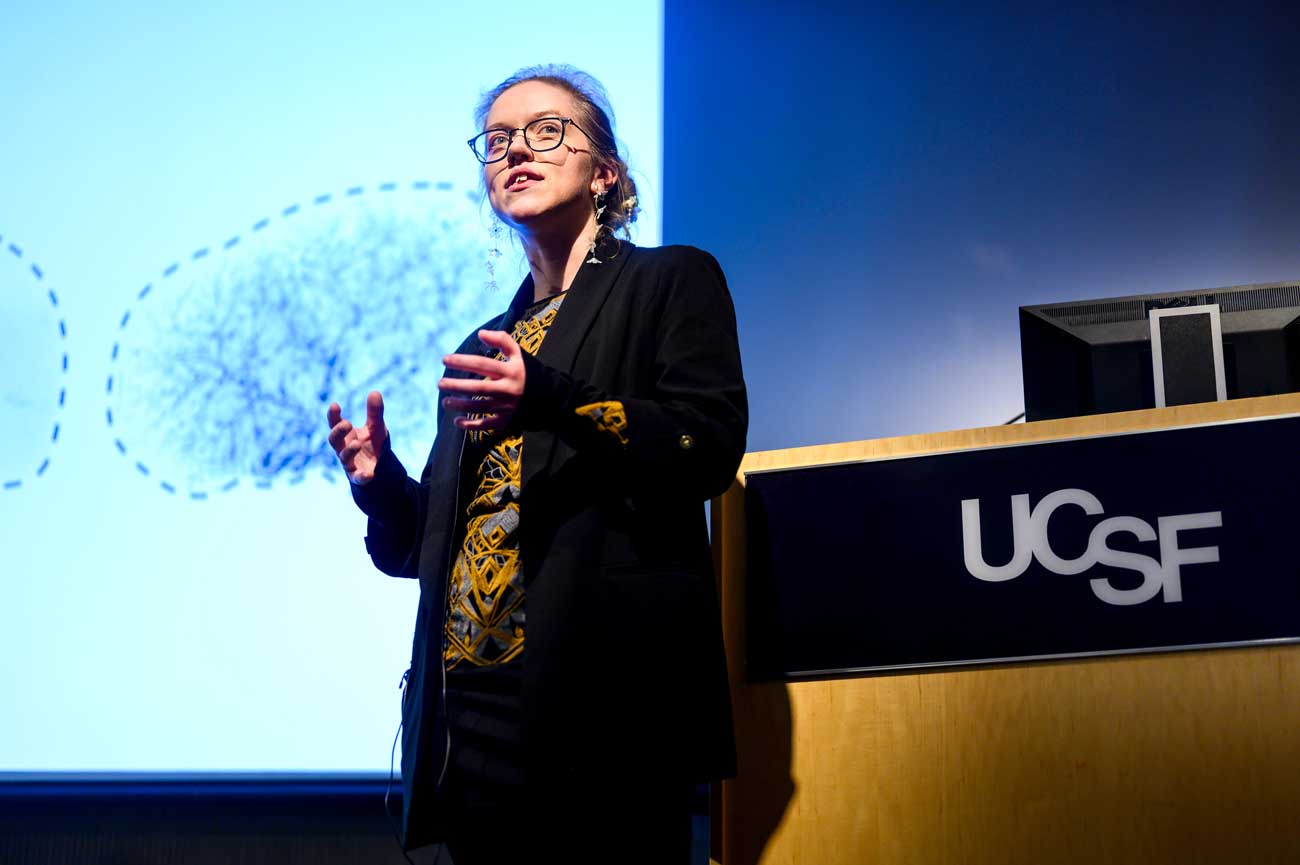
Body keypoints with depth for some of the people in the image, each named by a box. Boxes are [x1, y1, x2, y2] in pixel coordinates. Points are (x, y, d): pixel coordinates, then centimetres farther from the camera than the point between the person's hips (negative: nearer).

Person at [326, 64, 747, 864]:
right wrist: (382, 483, 3)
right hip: (473, 700, 6)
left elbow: (712, 445, -9)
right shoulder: (484, 346, 24)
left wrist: (550, 400, -20)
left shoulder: (673, 281, 7)